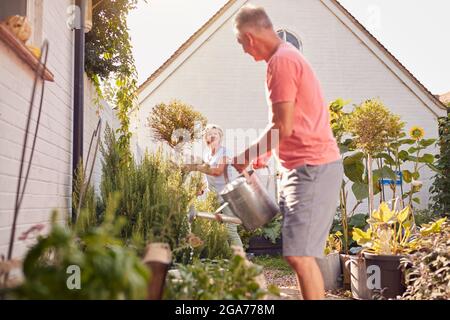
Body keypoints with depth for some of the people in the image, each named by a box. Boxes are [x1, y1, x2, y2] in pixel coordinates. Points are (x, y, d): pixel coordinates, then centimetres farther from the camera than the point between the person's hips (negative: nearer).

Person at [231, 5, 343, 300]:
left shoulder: (281, 61, -13)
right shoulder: (290, 55, 19)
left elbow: (283, 127, -17)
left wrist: (247, 156, -5)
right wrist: (262, 153, 20)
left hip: (312, 168, -11)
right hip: (307, 165, 11)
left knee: (299, 255, -10)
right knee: (301, 253, 14)